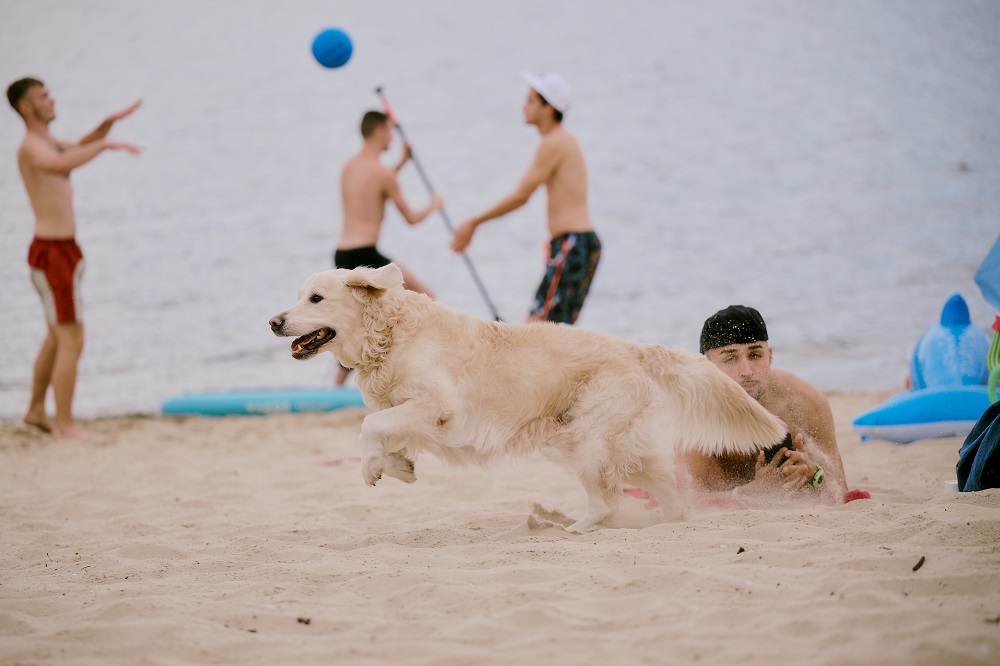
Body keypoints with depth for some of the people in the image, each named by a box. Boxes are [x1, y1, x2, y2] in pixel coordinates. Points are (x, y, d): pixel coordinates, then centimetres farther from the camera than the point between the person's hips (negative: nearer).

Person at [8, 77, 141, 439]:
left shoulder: (46, 143, 14)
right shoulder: (31, 147, -17)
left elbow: (80, 148, 32)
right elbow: (61, 165, -40)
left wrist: (110, 122, 16)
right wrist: (107, 144, -40)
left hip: (62, 250, 10)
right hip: (53, 255, -10)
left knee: (57, 338, 22)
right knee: (72, 343, -9)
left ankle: (36, 410, 34)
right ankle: (65, 425, -5)